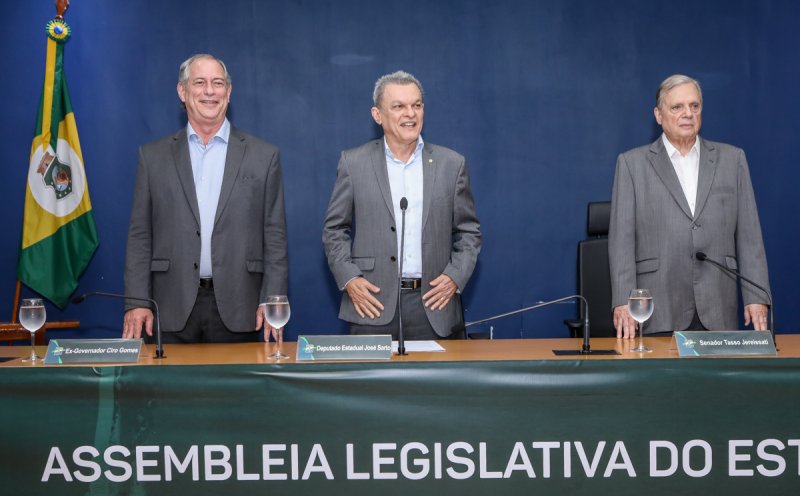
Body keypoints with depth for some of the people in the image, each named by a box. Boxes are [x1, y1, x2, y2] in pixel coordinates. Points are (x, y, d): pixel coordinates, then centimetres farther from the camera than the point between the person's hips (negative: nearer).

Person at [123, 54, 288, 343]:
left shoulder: (263, 156, 6)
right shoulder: (153, 156, 9)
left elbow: (274, 238, 4)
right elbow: (139, 237, 7)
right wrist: (136, 302, -1)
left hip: (237, 311, 0)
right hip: (172, 311, 1)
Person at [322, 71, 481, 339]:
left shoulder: (451, 164, 6)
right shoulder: (354, 163, 4)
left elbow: (469, 231, 10)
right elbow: (334, 230, 7)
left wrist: (455, 277, -4)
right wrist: (348, 279, -5)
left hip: (432, 303, 1)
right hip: (373, 303, -1)